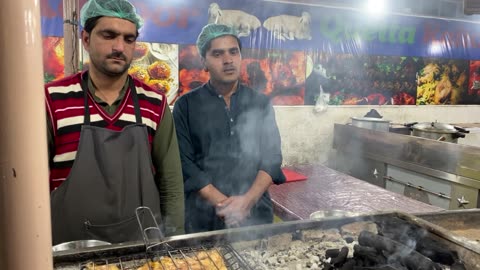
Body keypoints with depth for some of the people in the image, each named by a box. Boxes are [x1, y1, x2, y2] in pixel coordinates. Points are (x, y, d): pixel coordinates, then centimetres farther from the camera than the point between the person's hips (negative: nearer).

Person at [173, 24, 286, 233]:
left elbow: (272, 157, 0)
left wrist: (247, 200, -14)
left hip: (257, 214, 2)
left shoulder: (260, 103, 5)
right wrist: (223, 203, -16)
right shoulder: (186, 105, -1)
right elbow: (184, 163, -6)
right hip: (205, 218, -1)